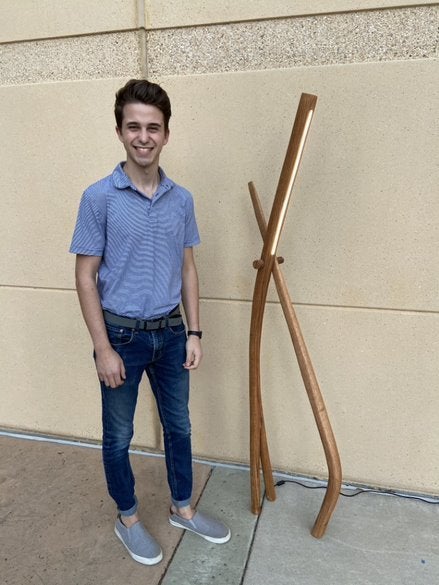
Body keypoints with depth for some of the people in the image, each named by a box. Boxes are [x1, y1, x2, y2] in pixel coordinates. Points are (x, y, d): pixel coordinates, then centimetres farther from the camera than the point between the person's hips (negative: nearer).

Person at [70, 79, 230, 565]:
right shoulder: (99, 198, -11)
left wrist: (193, 333, 4)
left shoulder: (181, 199, 1)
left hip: (170, 332, 4)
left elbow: (187, 269, 7)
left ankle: (182, 509, 41)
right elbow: (85, 277, -9)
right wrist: (103, 348, -12)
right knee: (118, 436, 13)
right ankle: (127, 519, 39)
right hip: (122, 335, -4)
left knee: (178, 426, 18)